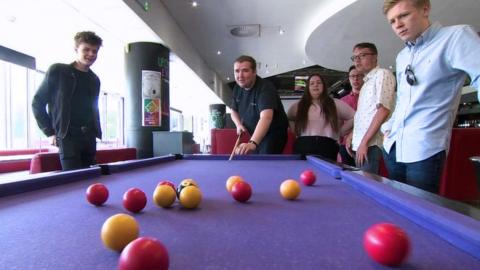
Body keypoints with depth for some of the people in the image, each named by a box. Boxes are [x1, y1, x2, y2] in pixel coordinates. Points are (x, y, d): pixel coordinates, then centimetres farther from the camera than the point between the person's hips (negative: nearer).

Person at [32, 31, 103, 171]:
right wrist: (50, 132, -4)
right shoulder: (57, 71, -3)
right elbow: (37, 102, 1)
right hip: (68, 137, -5)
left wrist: (96, 132, 8)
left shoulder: (95, 80, 13)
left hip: (89, 138, 5)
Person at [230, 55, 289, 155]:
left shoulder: (266, 88, -26)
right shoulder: (237, 88, -2)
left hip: (274, 134, -7)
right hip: (255, 134, 7)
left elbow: (266, 117, -43)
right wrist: (239, 124, -8)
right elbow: (234, 111, 15)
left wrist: (252, 143, -59)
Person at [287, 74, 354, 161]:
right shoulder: (298, 106, 12)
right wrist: (296, 132, 14)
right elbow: (287, 120, 27)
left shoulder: (335, 104, 9)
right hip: (303, 147, 1)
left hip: (326, 148, -1)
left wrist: (339, 132, 8)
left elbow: (353, 117, 13)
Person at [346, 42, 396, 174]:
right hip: (361, 144, 8)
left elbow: (383, 110, -16)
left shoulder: (383, 73, -5)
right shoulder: (367, 81, 21)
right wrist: (352, 135, 16)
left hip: (371, 144, -8)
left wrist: (364, 142, -18)